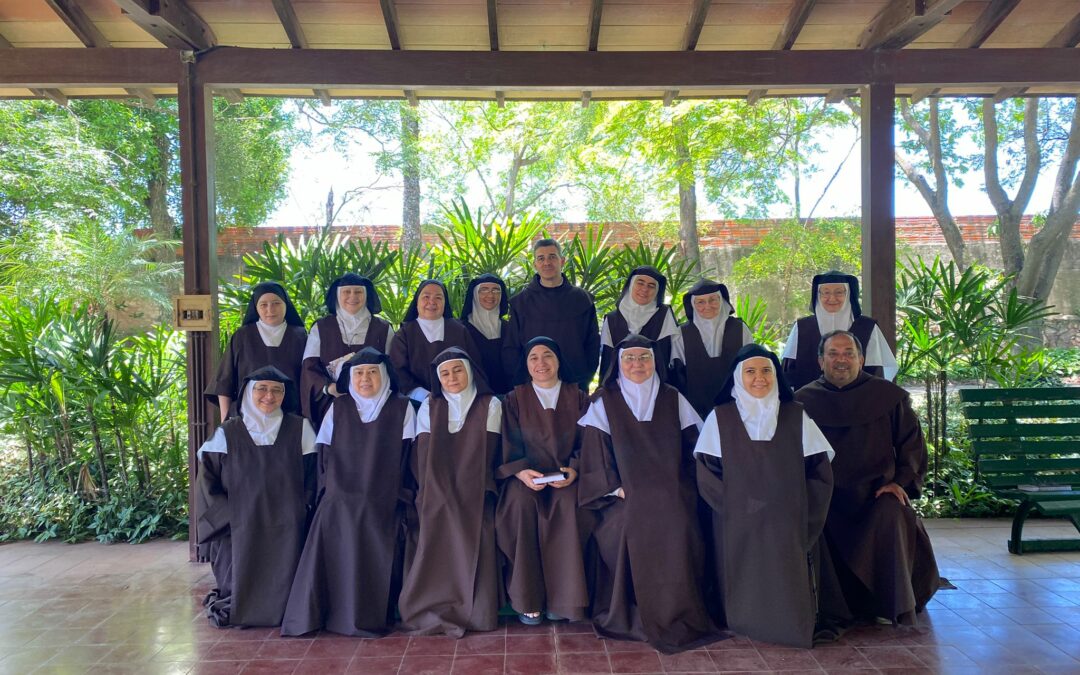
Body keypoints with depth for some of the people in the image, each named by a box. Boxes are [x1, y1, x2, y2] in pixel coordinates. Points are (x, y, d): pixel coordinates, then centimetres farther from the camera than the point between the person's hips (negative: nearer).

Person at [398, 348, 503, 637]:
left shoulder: (490, 405, 8)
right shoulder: (429, 408, 14)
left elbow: (485, 454, 0)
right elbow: (422, 456, 4)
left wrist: (461, 492, -11)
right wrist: (435, 491, -11)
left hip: (473, 494, -1)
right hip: (437, 497, 1)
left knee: (473, 534, -23)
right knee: (433, 533, -21)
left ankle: (472, 609, -15)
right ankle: (432, 609, -14)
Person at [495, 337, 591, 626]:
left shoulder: (578, 398, 12)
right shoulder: (515, 400, 11)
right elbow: (509, 445, 3)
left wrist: (574, 469, -14)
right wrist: (521, 472, -17)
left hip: (565, 479, 0)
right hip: (525, 476, 0)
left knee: (568, 503, -33)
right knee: (521, 502, -33)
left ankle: (562, 597, -22)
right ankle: (527, 599, -23)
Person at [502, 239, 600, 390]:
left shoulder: (582, 299, 5)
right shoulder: (520, 302, 3)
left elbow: (592, 345, 7)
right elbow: (510, 348, 3)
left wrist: (585, 380, -1)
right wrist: (520, 384, -5)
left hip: (574, 386, 1)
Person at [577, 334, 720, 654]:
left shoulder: (673, 399, 13)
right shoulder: (604, 402, 8)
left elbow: (691, 449, 12)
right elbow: (596, 454, 3)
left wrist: (680, 489, 0)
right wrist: (617, 488, -8)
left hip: (671, 493, 1)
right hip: (626, 496, -1)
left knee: (678, 529, -25)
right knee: (630, 526, -27)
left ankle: (677, 615, -8)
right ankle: (635, 615, -9)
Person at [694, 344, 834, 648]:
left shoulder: (796, 417, 5)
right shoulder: (720, 418, 2)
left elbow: (820, 472, 5)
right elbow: (707, 474, -2)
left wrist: (799, 514, -5)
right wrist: (740, 505, -11)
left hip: (787, 528, 1)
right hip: (738, 527, -1)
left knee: (786, 587, -3)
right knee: (745, 589, -1)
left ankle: (789, 627, 19)